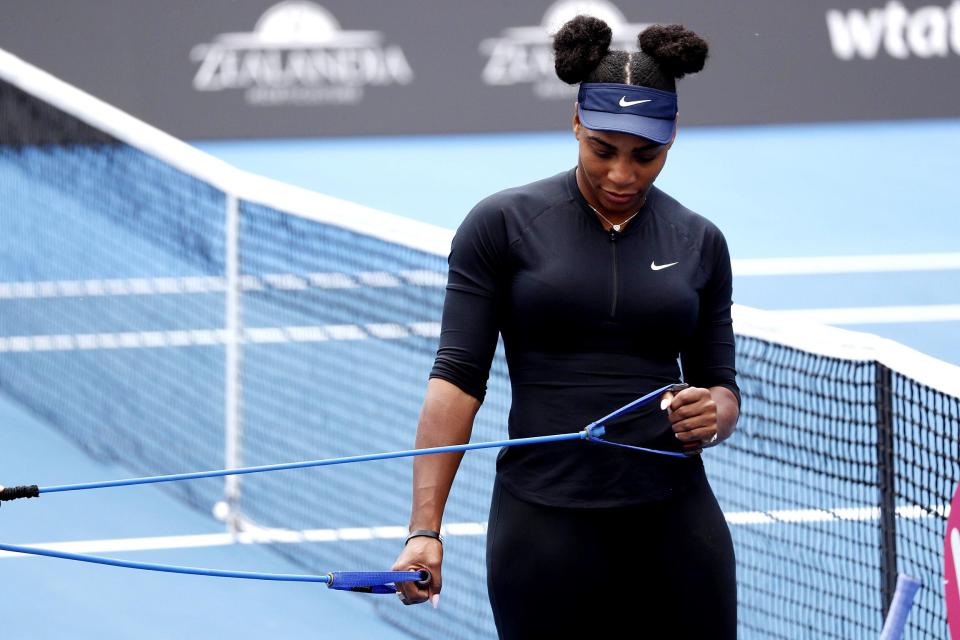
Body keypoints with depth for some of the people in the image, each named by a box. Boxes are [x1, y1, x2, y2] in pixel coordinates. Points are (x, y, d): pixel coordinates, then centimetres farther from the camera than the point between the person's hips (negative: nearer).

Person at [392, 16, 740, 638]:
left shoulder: (701, 243, 9)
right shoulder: (501, 225, 0)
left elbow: (723, 388, 14)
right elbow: (457, 377, -5)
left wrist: (713, 413, -12)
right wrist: (425, 528, -14)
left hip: (675, 523, 3)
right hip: (545, 532, -3)